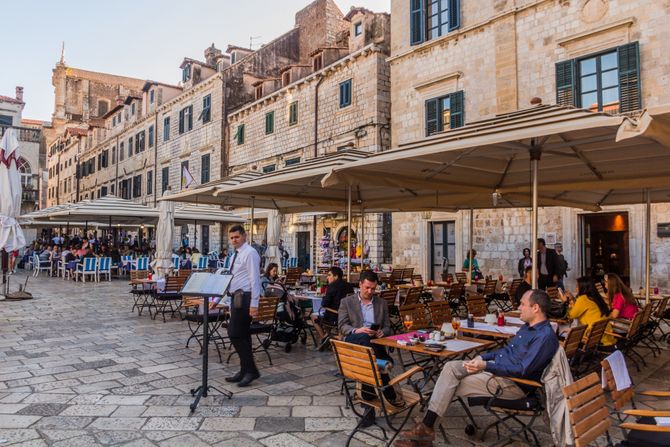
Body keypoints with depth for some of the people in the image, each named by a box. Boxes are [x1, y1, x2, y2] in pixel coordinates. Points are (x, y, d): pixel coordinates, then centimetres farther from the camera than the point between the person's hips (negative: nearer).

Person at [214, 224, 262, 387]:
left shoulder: (250, 253, -11)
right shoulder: (236, 255, 18)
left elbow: (255, 279, -17)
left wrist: (254, 304, -22)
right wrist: (217, 299, 18)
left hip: (244, 298, -9)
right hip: (237, 298, 9)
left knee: (236, 335, -9)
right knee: (241, 335, 11)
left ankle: (251, 370, 1)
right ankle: (246, 371, 18)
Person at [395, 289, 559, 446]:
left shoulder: (545, 337, -20)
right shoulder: (528, 327, 12)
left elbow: (522, 370, -26)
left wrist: (486, 366, -29)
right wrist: (483, 357, 7)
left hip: (513, 383, -9)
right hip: (496, 367, 9)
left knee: (453, 385, -14)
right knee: (451, 367, -8)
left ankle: (427, 428, -1)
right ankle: (426, 427, -14)